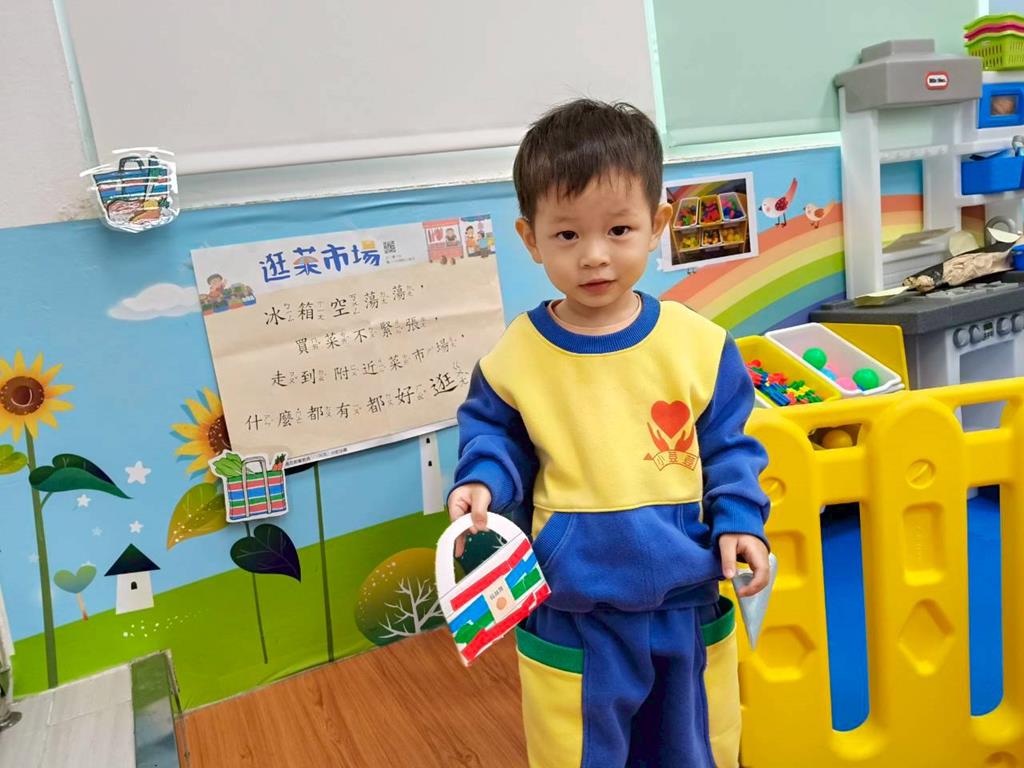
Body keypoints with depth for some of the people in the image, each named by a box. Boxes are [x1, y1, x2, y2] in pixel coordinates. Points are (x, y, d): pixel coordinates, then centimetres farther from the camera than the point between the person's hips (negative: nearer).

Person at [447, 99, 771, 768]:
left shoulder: (700, 344, -8)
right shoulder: (514, 358, -11)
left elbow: (729, 445, 3)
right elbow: (493, 438, 3)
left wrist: (739, 519, -9)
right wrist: (483, 484, -16)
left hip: (686, 606, 2)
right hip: (569, 620, -1)